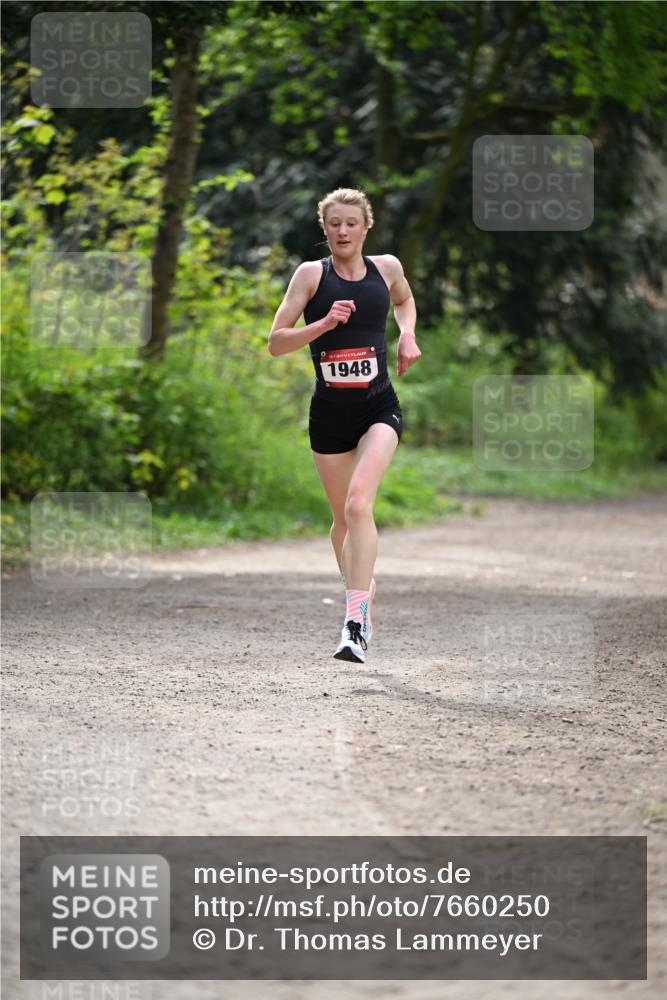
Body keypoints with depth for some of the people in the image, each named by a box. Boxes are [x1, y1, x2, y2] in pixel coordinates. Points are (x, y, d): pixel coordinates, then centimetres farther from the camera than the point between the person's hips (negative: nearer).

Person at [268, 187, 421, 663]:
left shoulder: (387, 267, 4)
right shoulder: (312, 274, -3)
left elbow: (405, 299, 28)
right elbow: (276, 342, -6)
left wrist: (407, 334, 9)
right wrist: (323, 324, -20)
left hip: (379, 408, -1)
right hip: (329, 413, 1)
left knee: (358, 503, -22)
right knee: (343, 516, 12)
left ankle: (356, 622, -25)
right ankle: (362, 590, 40)